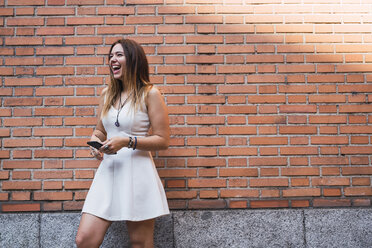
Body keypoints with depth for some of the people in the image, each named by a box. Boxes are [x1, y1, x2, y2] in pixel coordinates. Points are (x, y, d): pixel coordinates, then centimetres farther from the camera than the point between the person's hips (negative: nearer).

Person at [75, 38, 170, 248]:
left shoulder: (149, 93, -5)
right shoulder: (107, 94, 12)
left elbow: (163, 141, -7)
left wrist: (127, 142, -17)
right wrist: (95, 140, 1)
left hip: (137, 173, -5)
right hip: (108, 171, 5)